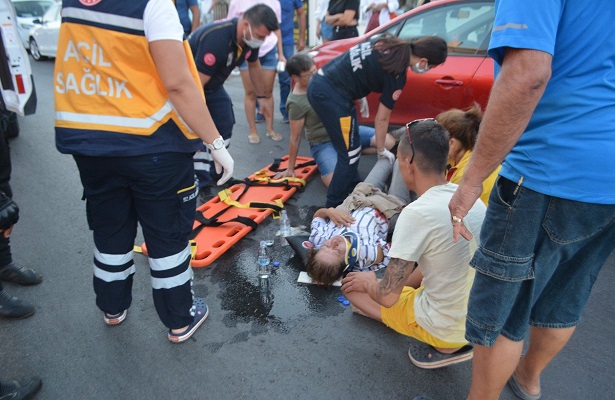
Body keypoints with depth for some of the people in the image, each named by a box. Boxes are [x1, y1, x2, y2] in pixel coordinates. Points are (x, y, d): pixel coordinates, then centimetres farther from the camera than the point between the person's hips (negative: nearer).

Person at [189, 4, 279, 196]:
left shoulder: (249, 37, -11)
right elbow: (196, 84, -37)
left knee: (225, 125, 7)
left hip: (213, 85, 8)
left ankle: (216, 173, 22)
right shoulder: (216, 38, -37)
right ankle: (201, 184, -6)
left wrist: (262, 96, 15)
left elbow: (254, 66, 10)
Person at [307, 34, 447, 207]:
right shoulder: (397, 74, -13)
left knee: (352, 149, 19)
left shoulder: (391, 44, 8)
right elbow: (381, 118, -5)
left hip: (321, 83, 9)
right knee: (350, 155, 1)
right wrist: (381, 150, 9)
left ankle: (352, 195, 31)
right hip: (331, 94, -9)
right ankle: (334, 208, 10)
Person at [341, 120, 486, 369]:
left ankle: (444, 346, 3)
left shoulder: (418, 213, -27)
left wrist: (369, 283, 0)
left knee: (354, 288, 7)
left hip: (448, 328, -7)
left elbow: (388, 296, -21)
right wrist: (405, 282, 15)